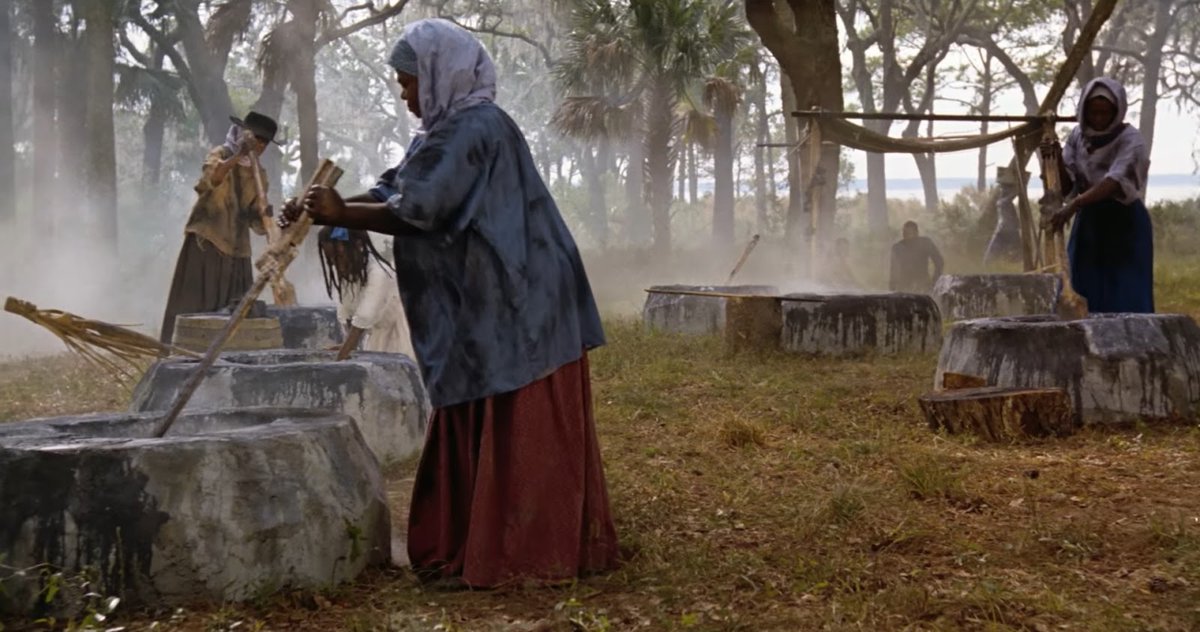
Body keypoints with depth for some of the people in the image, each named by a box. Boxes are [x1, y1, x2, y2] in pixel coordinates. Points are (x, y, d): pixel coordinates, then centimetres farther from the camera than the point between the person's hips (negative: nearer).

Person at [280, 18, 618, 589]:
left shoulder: (472, 129, -16)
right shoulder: (447, 130, 15)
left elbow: (414, 211, -19)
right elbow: (392, 193, 12)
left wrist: (340, 213, -9)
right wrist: (324, 210, 1)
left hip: (514, 313, -10)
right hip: (484, 315, 10)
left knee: (516, 438, -2)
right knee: (473, 434, 14)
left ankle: (515, 559, 6)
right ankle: (471, 545, 23)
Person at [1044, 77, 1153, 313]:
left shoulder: (1130, 139, -13)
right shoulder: (1078, 136, 3)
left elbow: (1114, 181, -29)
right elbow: (1065, 187, 2)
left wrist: (1073, 206, -43)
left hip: (1124, 226, -5)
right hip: (1088, 225, 5)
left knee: (1127, 303, -8)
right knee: (1087, 301, 5)